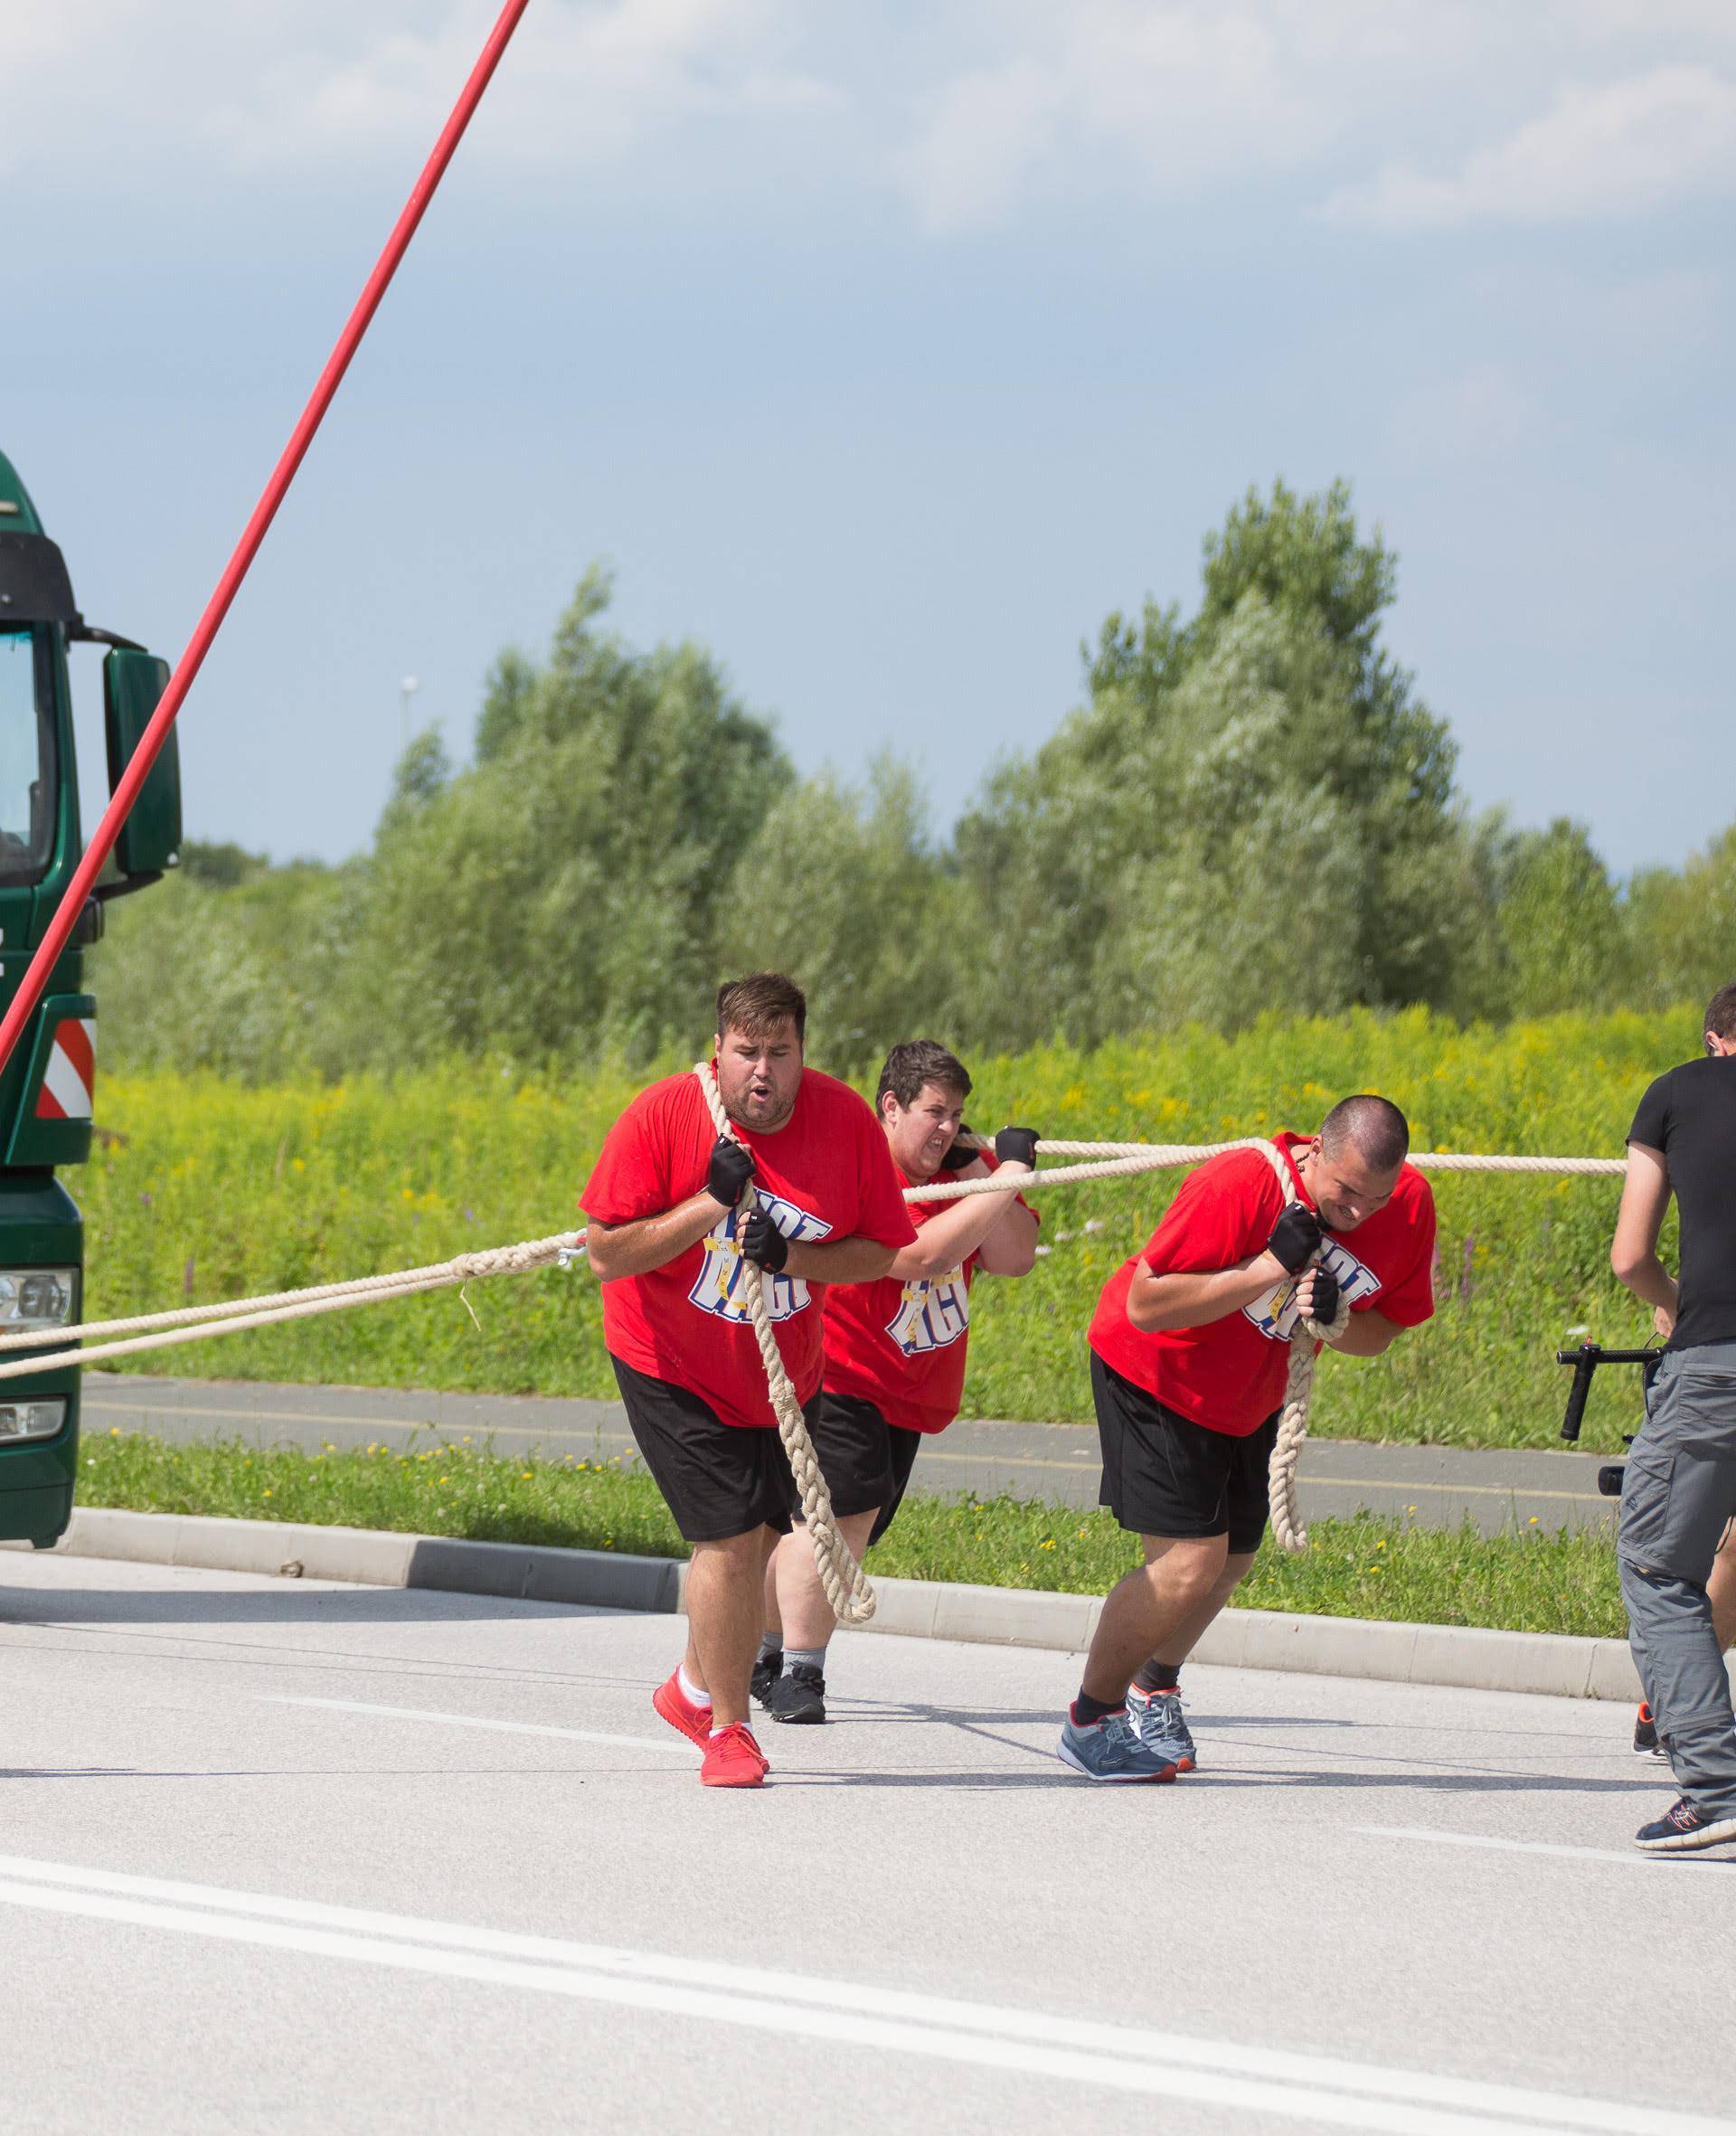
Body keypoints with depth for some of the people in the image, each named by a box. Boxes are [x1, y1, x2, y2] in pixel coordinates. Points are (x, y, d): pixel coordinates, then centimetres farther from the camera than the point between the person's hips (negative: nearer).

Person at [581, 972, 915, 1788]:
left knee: (756, 1537, 12)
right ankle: (727, 1728, 6)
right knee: (728, 1538, -11)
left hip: (784, 1373, 4)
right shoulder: (662, 1115, -20)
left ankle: (695, 1687, 38)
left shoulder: (846, 1121, -13)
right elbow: (607, 1255, -20)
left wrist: (792, 1258, -24)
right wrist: (709, 1205, -30)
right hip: (674, 1366, -4)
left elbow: (881, 1252, -6)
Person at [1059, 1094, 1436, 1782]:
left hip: (1249, 1402, 7)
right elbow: (1144, 1306, -32)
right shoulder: (1239, 1185, -34)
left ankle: (1155, 1687, 44)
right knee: (1189, 1564, -15)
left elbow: (1380, 1333, -3)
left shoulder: (1410, 1205, -16)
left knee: (1230, 1563, 15)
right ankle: (1091, 1720, 6)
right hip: (1155, 1376, -7)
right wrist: (1271, 1267, -38)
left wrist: (1334, 1319, -27)